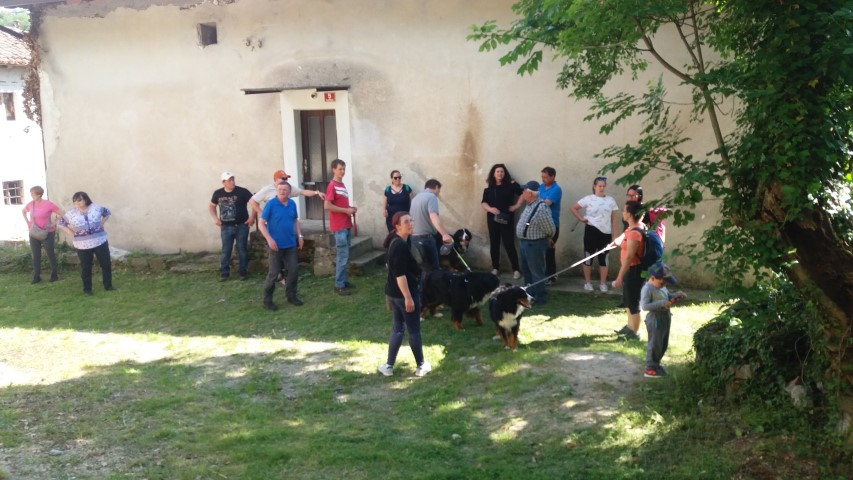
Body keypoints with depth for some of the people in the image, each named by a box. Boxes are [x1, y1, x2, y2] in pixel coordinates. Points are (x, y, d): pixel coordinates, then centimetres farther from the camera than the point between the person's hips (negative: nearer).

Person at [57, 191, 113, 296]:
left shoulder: (96, 208, -2)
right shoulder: (71, 213, -4)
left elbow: (108, 212, 15)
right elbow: (60, 223, 8)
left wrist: (101, 224, 4)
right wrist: (71, 233, 0)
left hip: (100, 241, 1)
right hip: (83, 245, -1)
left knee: (106, 264, 5)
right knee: (86, 268, 5)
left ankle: (108, 285, 20)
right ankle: (87, 289, 17)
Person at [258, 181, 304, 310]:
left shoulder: (292, 204, 3)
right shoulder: (270, 204, -11)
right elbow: (261, 224, -11)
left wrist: (300, 235, 7)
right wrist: (269, 239, -19)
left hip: (291, 244, 5)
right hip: (276, 245, -5)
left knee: (293, 270, 8)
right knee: (273, 273, 0)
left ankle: (291, 296, 24)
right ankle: (267, 300, 12)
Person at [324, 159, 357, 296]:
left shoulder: (342, 185, 16)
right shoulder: (332, 186, -12)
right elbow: (327, 206, -19)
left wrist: (350, 208, 7)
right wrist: (346, 210, -17)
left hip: (347, 226, 9)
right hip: (339, 227, -9)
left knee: (344, 256, 13)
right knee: (342, 256, -7)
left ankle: (343, 281, 21)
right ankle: (339, 285, -2)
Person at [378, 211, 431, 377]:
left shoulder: (397, 241, 10)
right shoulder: (401, 245, -23)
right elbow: (400, 274, -26)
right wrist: (408, 297, -25)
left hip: (393, 292, 10)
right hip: (404, 292, -10)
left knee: (397, 329, 16)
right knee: (414, 330, 5)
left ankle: (389, 366, 19)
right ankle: (421, 366, 17)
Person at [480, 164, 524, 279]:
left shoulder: (511, 185, -3)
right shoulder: (488, 187, 5)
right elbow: (483, 202, 4)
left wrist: (517, 205, -5)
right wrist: (490, 209, -14)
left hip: (507, 218, -3)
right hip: (492, 218, 3)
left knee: (509, 244, -6)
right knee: (494, 244, 8)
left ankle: (516, 269, 0)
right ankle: (495, 268, 18)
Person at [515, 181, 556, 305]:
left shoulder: (541, 209, -27)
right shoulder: (530, 204, 2)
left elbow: (550, 229, -19)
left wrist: (545, 239, 0)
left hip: (535, 244, -10)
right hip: (525, 242, 10)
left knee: (536, 271, 2)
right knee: (527, 270, 20)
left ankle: (540, 298, 14)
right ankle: (530, 294, 34)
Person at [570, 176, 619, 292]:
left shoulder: (610, 200, 4)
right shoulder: (588, 199, -2)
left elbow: (614, 219, 6)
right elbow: (573, 208, 3)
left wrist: (614, 235, 2)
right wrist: (581, 219, -6)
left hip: (606, 233, 2)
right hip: (591, 231, -2)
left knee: (603, 258, 8)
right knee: (588, 257, 6)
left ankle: (603, 283, 17)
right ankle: (587, 282, 16)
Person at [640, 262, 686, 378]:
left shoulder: (662, 286, 7)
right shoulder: (647, 289, -21)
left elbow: (667, 297, 24)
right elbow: (644, 306, -28)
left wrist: (676, 295, 3)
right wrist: (661, 304, -32)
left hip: (665, 318, 9)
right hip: (655, 320, -9)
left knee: (663, 344, 19)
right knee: (655, 345, -1)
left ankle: (656, 364, 35)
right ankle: (650, 369, 10)